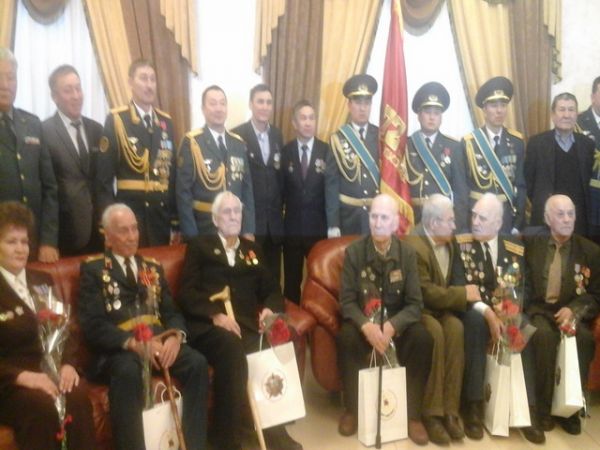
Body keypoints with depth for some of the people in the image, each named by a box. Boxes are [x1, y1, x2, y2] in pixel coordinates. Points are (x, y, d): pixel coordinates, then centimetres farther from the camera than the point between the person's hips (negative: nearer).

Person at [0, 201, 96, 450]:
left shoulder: (43, 281, 17)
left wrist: (67, 364, -5)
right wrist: (22, 376, -21)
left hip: (48, 372, 4)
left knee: (78, 397, -30)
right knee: (42, 405, -35)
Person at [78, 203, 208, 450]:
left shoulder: (153, 267, 22)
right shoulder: (93, 269, 7)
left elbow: (172, 312, 15)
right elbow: (92, 325, -5)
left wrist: (175, 335, -10)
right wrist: (133, 342, -21)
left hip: (159, 340, 4)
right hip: (118, 347, -4)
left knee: (198, 363, -23)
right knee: (127, 371, -37)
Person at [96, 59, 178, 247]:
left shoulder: (166, 121, 10)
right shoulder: (115, 120, -4)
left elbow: (173, 172, 9)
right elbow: (104, 176, -6)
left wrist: (176, 221, 7)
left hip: (162, 213, 4)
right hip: (129, 211, -4)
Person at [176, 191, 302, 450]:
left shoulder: (253, 250, 27)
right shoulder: (199, 247, 15)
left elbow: (272, 289, 20)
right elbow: (187, 293, 2)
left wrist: (270, 308, -4)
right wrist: (215, 314, -16)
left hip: (248, 325, 3)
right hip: (208, 325, -3)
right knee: (231, 347, -37)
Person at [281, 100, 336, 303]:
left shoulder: (326, 151, -2)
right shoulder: (285, 151, 2)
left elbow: (331, 188, -5)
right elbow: (281, 189, 3)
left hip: (319, 226, -1)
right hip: (292, 226, 1)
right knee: (292, 280, 10)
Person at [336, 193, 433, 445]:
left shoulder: (407, 253, -5)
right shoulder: (354, 252, -8)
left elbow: (415, 303, -8)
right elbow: (347, 301, -9)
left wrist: (391, 326, -27)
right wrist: (366, 325, -29)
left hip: (397, 320, 1)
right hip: (363, 320, -1)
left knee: (423, 339, -28)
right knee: (346, 338, -32)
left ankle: (413, 414, -9)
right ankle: (352, 409, -10)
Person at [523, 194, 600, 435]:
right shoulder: (530, 243, 4)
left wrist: (573, 309, -14)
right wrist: (521, 308, -16)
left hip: (571, 310, 1)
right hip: (537, 309, -1)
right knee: (544, 334, -33)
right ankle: (543, 407, -19)